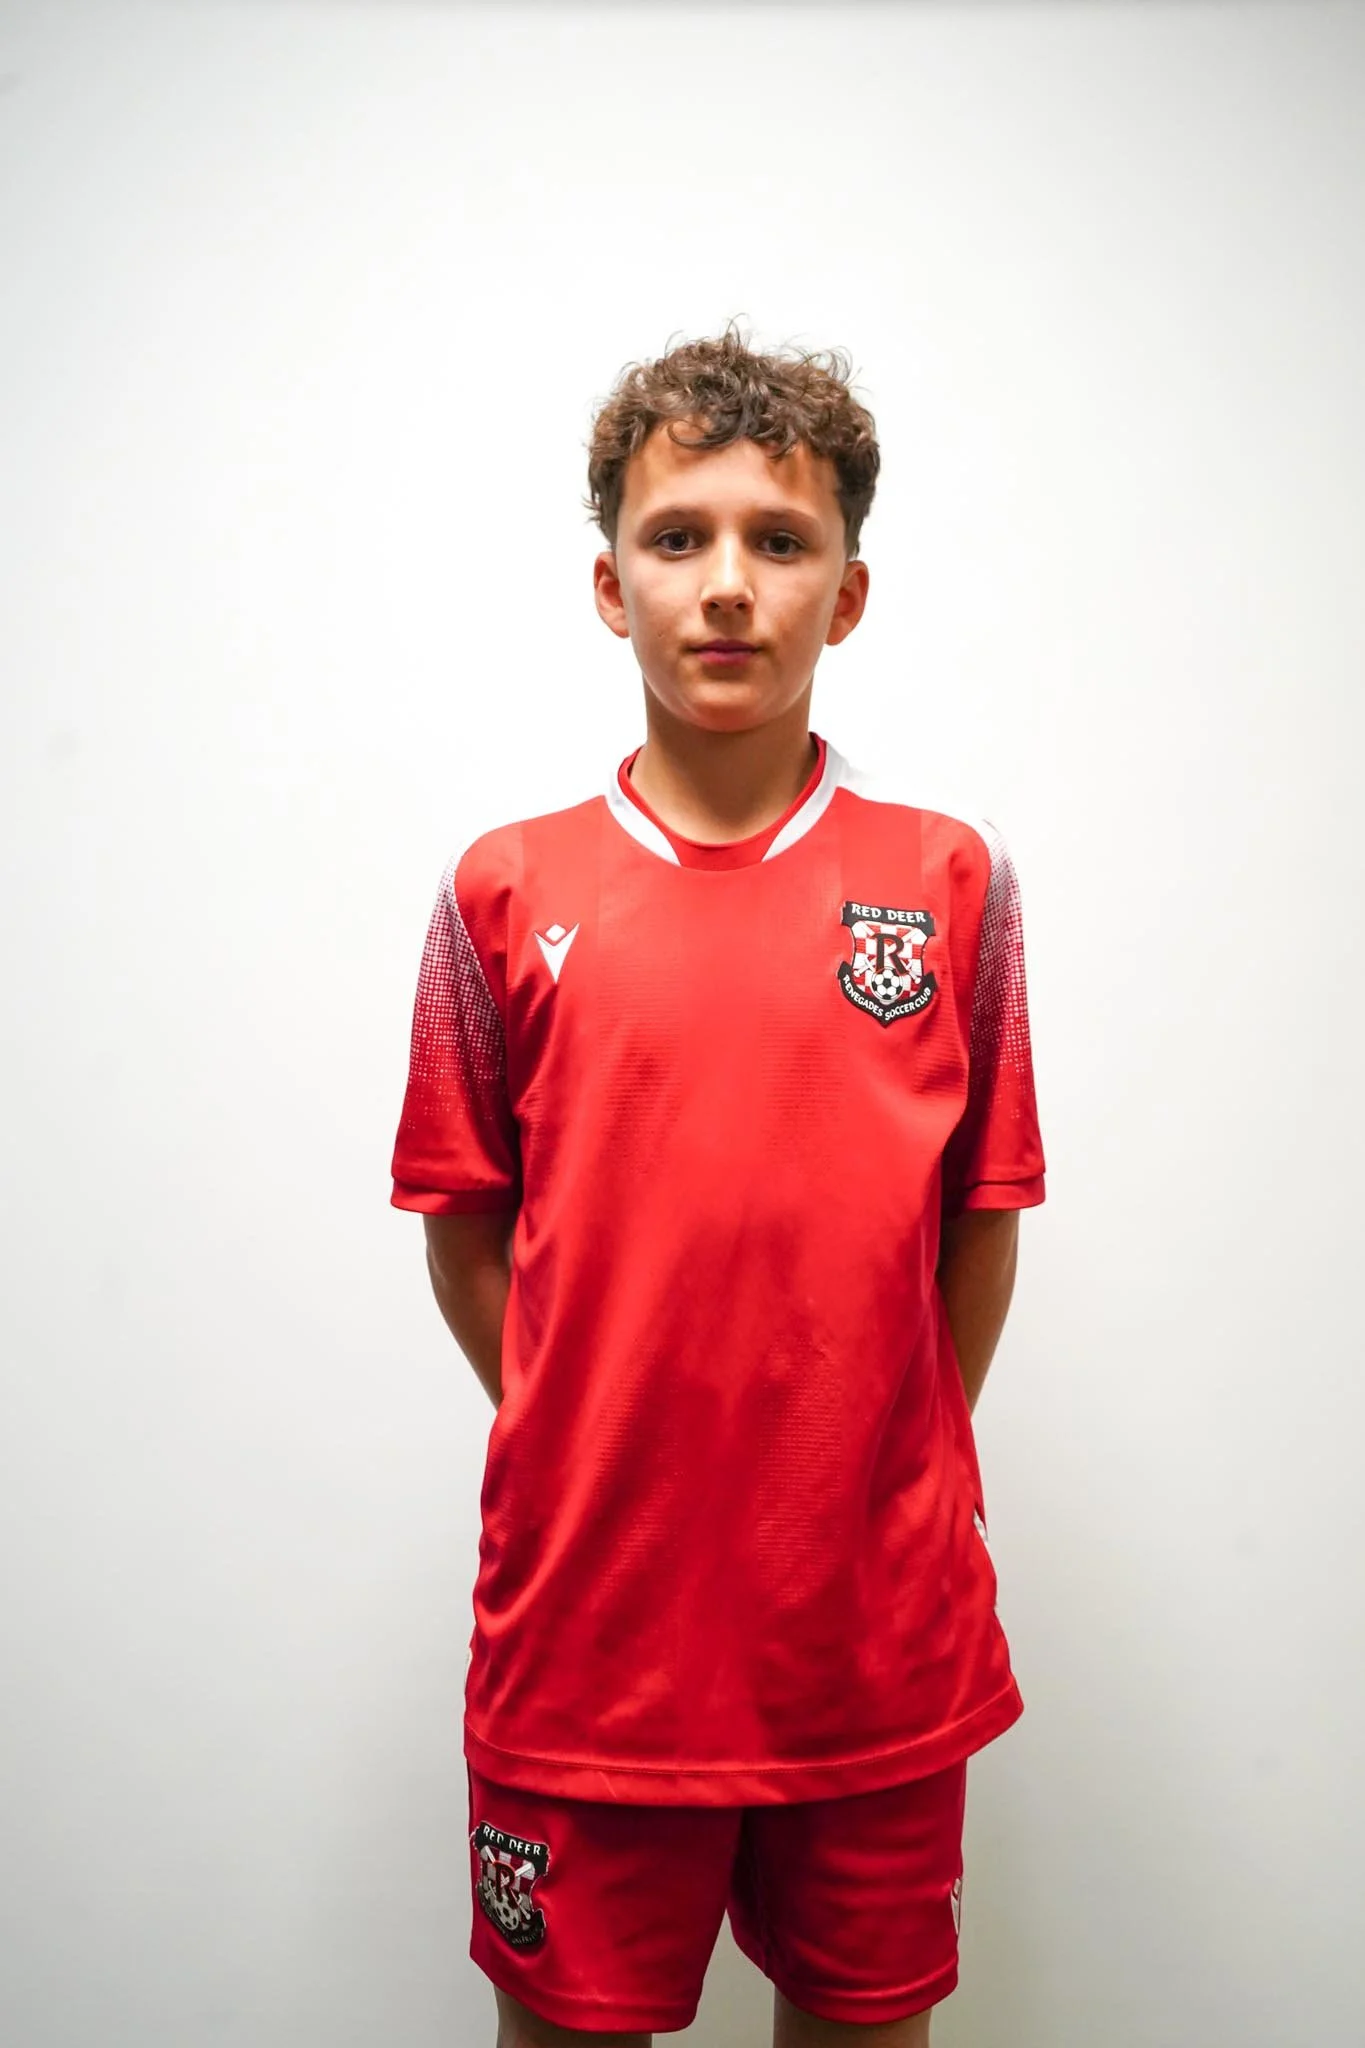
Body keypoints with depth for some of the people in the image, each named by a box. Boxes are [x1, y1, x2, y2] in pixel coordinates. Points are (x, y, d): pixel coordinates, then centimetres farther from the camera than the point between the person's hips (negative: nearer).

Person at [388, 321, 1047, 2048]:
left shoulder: (949, 879, -2)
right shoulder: (506, 894, -3)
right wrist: (586, 1449, -2)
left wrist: (898, 1473, 1)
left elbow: (983, 1216, 3)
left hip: (877, 1628, 1)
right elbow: (465, 1225, 3)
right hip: (586, 1613, 0)